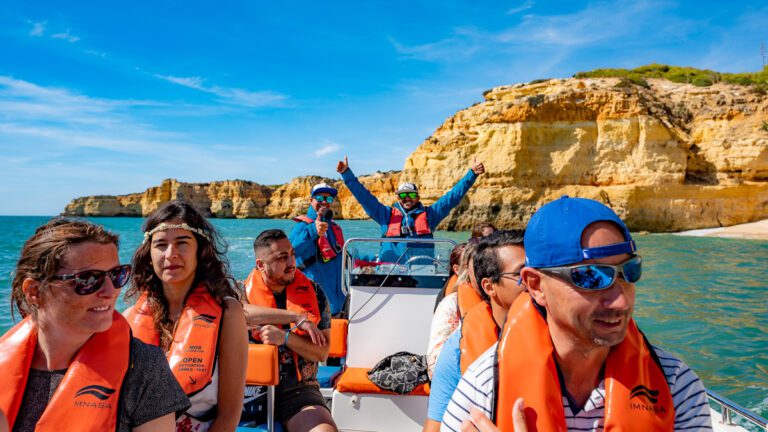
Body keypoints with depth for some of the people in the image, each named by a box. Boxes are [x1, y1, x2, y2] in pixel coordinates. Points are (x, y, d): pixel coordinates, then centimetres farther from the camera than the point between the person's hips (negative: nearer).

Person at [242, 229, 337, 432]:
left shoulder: (313, 293, 4)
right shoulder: (243, 291, 2)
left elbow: (322, 352, 0)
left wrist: (284, 337, -17)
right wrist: (297, 317, -18)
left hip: (298, 390, 0)